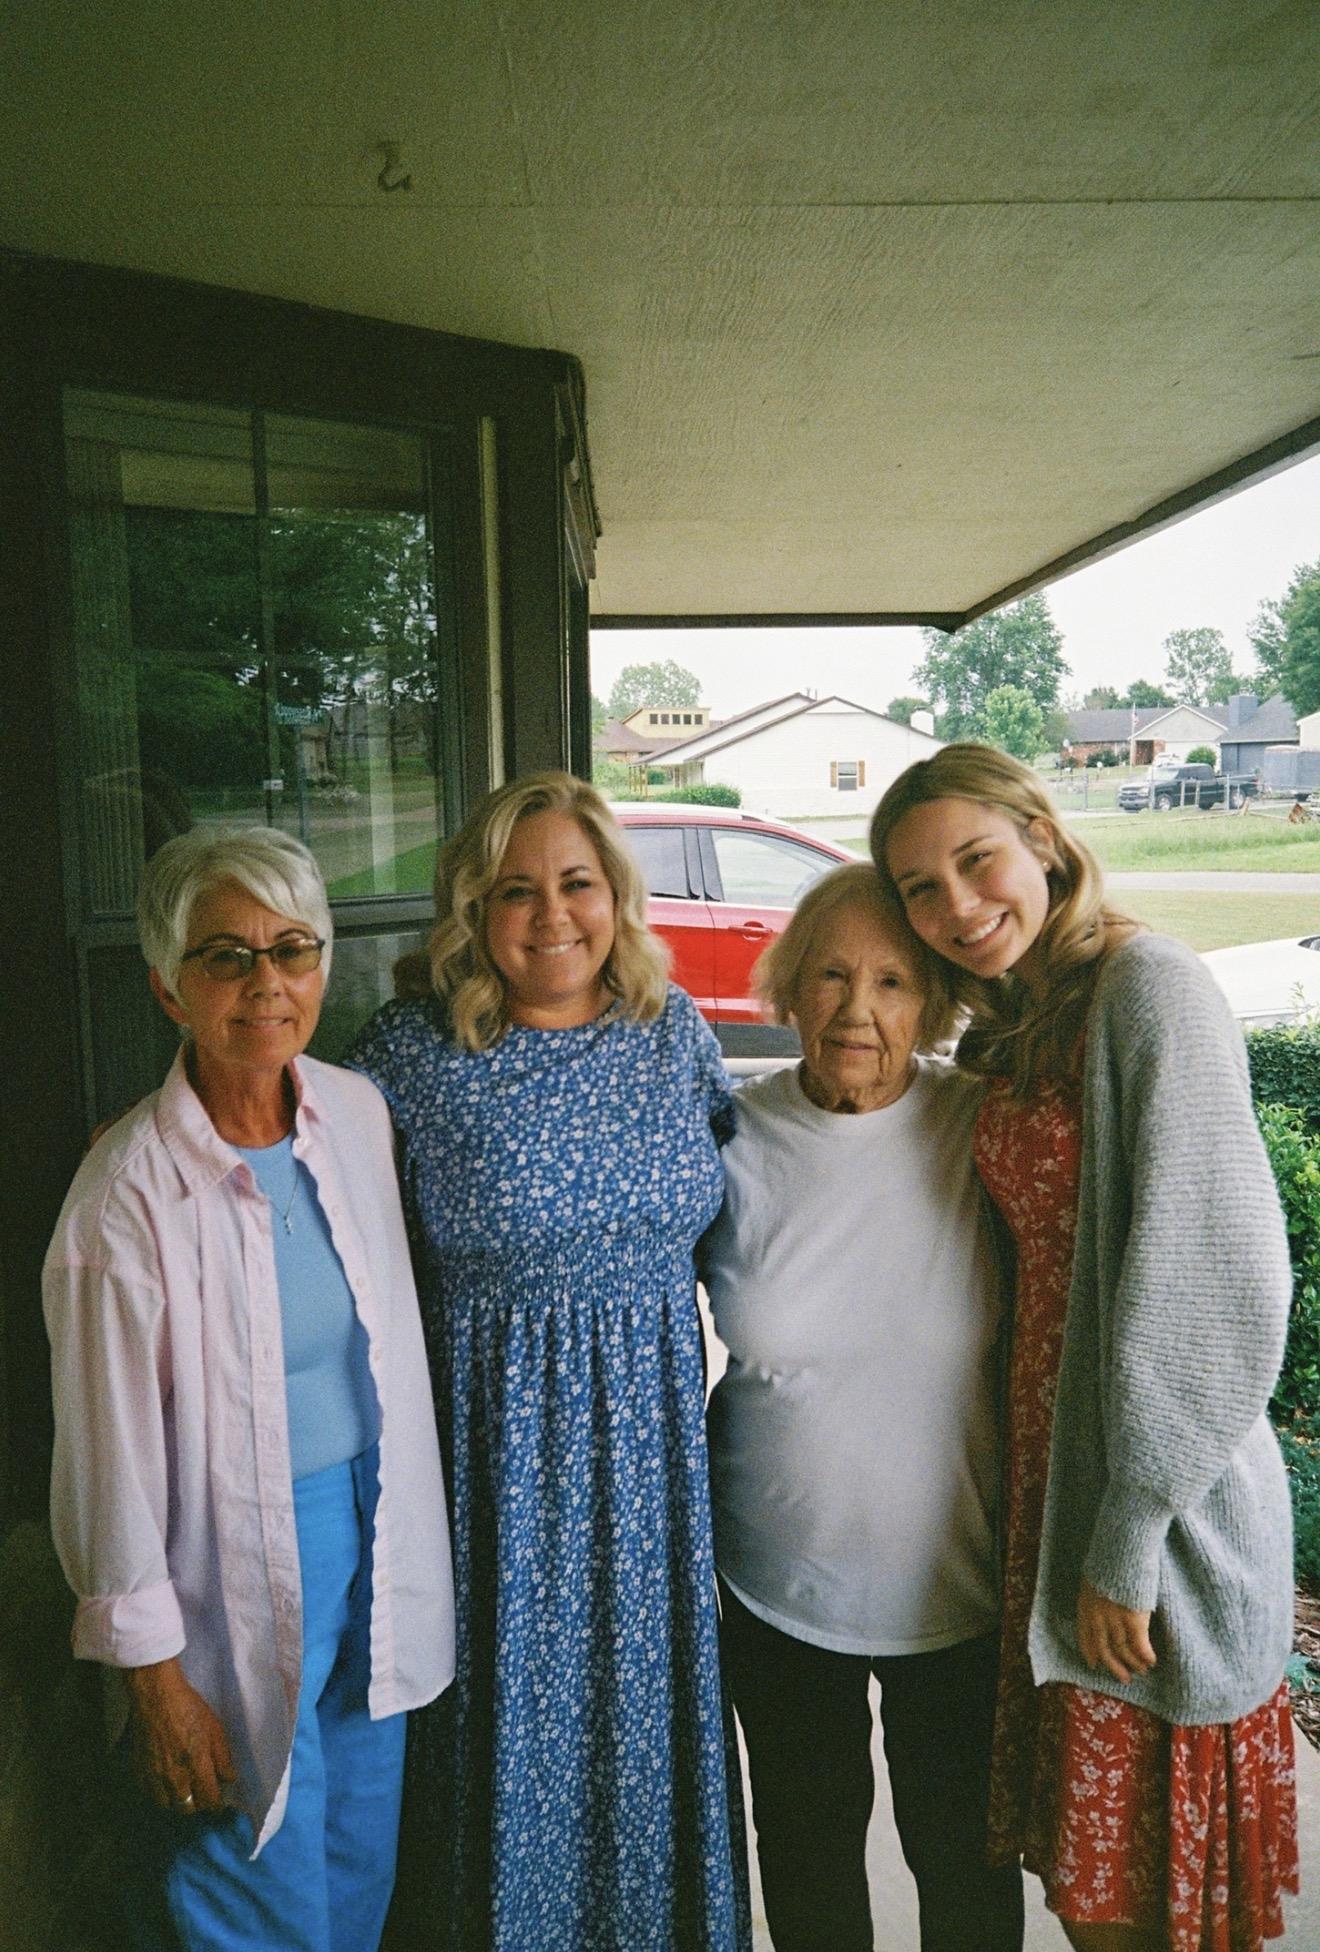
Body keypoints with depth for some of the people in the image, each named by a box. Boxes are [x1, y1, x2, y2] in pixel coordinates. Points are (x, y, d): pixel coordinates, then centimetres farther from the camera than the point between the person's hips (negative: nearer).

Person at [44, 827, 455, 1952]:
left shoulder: (359, 1112, -4)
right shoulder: (132, 1191, -21)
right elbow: (114, 1451, -14)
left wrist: (410, 1538, 14)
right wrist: (154, 1675, -9)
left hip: (374, 1531, 5)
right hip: (241, 1563, -5)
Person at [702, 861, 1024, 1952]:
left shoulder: (984, 1132, -14)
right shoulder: (733, 1145, -12)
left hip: (958, 1580, 0)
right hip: (777, 1577, 1)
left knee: (964, 1847, 20)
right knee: (806, 1836, 23)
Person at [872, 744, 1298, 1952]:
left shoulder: (1148, 985, -16)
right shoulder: (1012, 1032, 10)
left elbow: (1215, 1280, -21)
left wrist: (1130, 1538, -17)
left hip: (1160, 1497, -7)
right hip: (1054, 1468, 7)